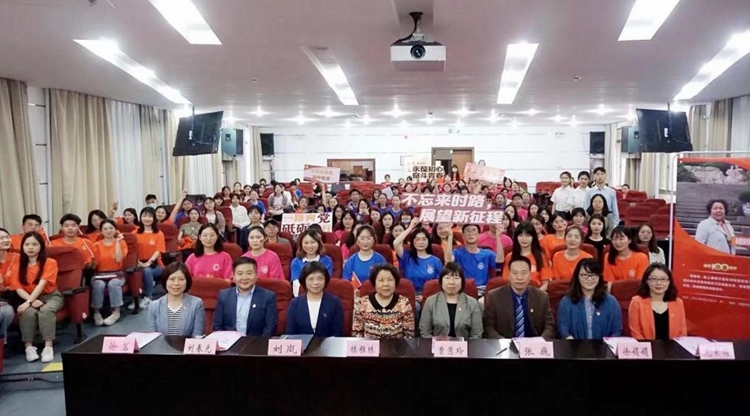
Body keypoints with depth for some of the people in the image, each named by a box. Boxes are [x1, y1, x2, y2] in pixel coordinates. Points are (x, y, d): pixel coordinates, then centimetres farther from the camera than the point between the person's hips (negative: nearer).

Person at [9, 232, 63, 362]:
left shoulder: (50, 263, -6)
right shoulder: (17, 266, 3)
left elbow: (42, 284, -17)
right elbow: (18, 289, -6)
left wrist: (28, 302, -28)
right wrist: (32, 301, -23)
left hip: (51, 296, -2)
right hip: (30, 298, 2)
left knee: (46, 310, -35)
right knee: (28, 312, -32)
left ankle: (48, 347, -35)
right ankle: (29, 347, -26)